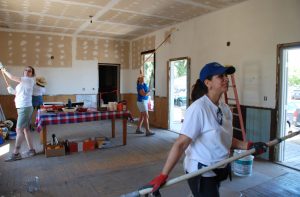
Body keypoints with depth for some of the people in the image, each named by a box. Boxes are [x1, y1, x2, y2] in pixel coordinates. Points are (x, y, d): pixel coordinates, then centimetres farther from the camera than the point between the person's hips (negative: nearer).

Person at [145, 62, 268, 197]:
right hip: (200, 172, -8)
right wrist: (163, 176, -29)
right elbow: (181, 144, -27)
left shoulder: (225, 108, 0)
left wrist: (249, 146, -1)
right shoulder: (198, 108, -25)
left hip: (218, 170, 8)